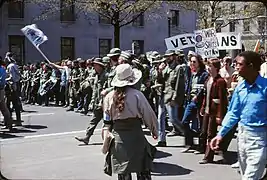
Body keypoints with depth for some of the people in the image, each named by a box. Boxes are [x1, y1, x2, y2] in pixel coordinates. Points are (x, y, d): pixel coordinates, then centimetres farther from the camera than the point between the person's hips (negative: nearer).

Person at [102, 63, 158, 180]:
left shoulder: (109, 97, -1)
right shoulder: (136, 95, -11)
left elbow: (107, 121, 4)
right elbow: (149, 115, -4)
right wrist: (154, 130, 12)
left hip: (117, 137, 3)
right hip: (135, 135, -3)